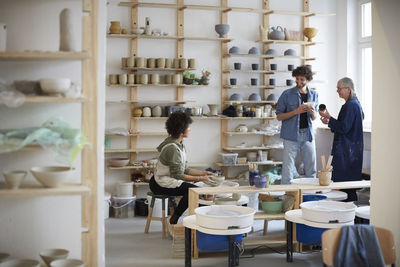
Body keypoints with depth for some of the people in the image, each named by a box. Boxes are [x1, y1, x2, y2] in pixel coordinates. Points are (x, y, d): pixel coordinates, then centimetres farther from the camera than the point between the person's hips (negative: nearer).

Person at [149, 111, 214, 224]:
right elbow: (178, 175, -23)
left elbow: (184, 169, 10)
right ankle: (174, 219, -7)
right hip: (161, 184, -10)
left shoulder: (179, 145, 8)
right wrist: (200, 178, -20)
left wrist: (203, 173, 5)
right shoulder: (172, 148, -23)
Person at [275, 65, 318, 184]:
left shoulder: (314, 94, 10)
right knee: (288, 169, -4)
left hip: (308, 134, 4)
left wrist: (312, 113, -6)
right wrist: (296, 111, -15)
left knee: (311, 170, 8)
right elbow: (279, 116, -3)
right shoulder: (287, 94, -3)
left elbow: (314, 118, 17)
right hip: (291, 135, -4)